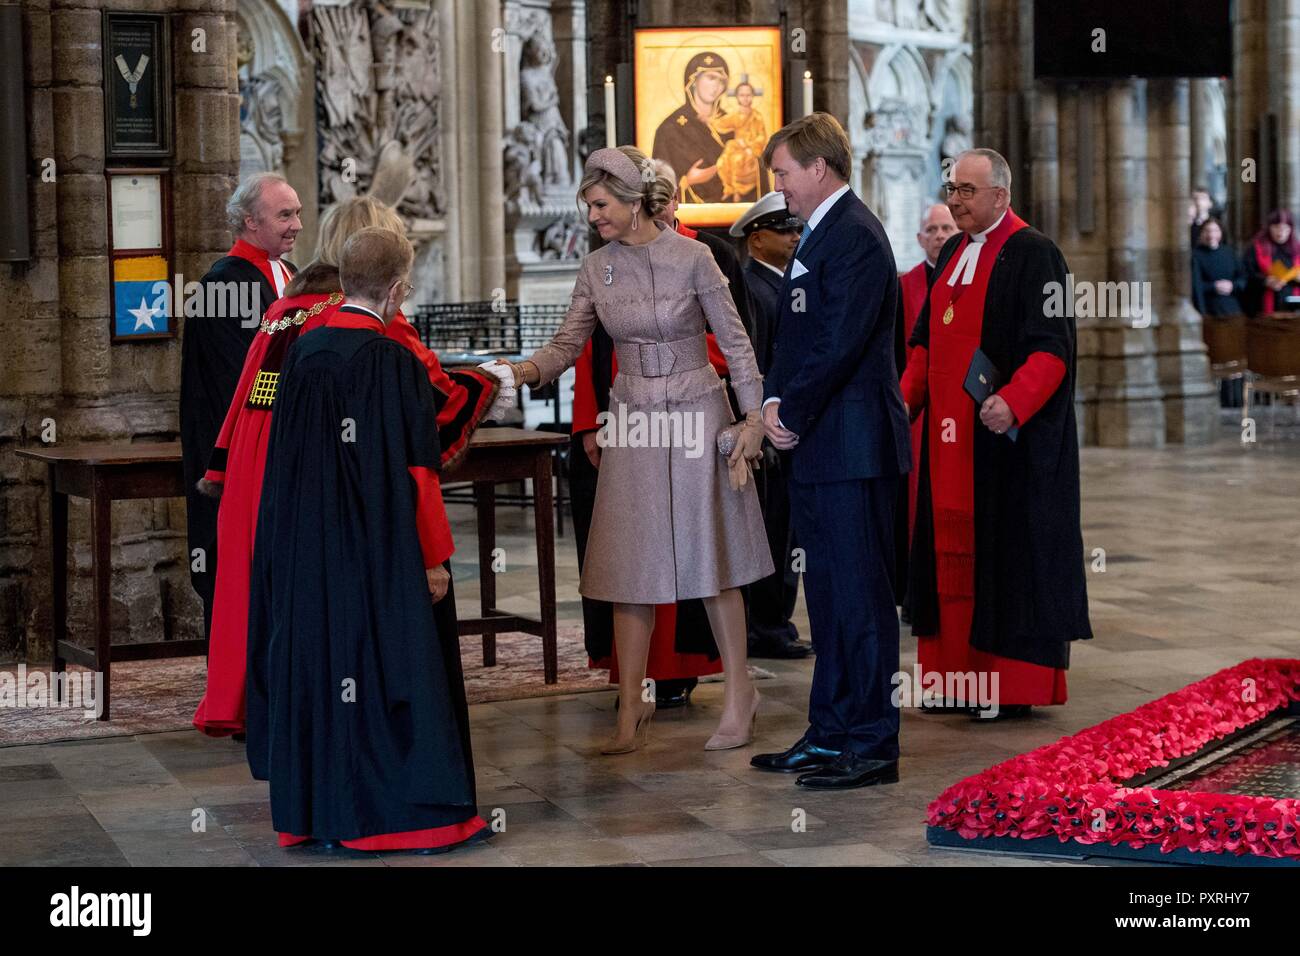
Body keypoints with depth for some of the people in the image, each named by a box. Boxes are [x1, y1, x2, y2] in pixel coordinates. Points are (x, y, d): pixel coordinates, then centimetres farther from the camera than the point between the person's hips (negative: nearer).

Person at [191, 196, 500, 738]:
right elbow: (432, 386, -5)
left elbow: (249, 388, 13)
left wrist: (223, 468, 16)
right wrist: (485, 383, 14)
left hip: (255, 467, 6)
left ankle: (240, 704, 19)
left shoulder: (286, 306, 12)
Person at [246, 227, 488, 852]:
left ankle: (310, 807, 18)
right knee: (387, 659, 1)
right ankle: (399, 809, 6)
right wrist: (434, 557, -8)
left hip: (305, 553, 6)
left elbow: (285, 459, 9)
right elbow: (415, 470, -14)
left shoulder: (301, 354, 3)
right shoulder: (394, 362, -15)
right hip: (379, 552, -6)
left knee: (314, 661, 12)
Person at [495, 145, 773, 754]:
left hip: (695, 413, -4)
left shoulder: (691, 258, -10)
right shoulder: (596, 268, 2)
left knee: (709, 556, 1)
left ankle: (739, 693, 14)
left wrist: (753, 414, -7)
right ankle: (631, 705, 8)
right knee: (631, 564, 2)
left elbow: (734, 339, -5)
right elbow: (568, 344, 1)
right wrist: (528, 370, -18)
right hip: (632, 421, 4)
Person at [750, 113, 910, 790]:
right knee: (827, 593, 15)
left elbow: (840, 344, -20)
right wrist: (775, 402, 3)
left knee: (860, 593, -5)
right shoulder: (816, 236, 19)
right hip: (818, 444, 10)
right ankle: (829, 734, 23)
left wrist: (791, 414, -12)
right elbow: (792, 335, 20)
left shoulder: (855, 236, -13)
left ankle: (872, 745, 1)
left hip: (853, 445, -10)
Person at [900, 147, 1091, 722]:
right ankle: (961, 671, 16)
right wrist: (908, 397, 8)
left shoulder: (1033, 255, -10)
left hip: (1007, 436, -8)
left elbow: (1051, 346, -17)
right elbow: (927, 339, 22)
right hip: (950, 432, 8)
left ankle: (1016, 685, 4)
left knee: (1009, 548, -3)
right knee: (952, 541, 9)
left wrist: (1014, 402, -30)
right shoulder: (953, 255, 14)